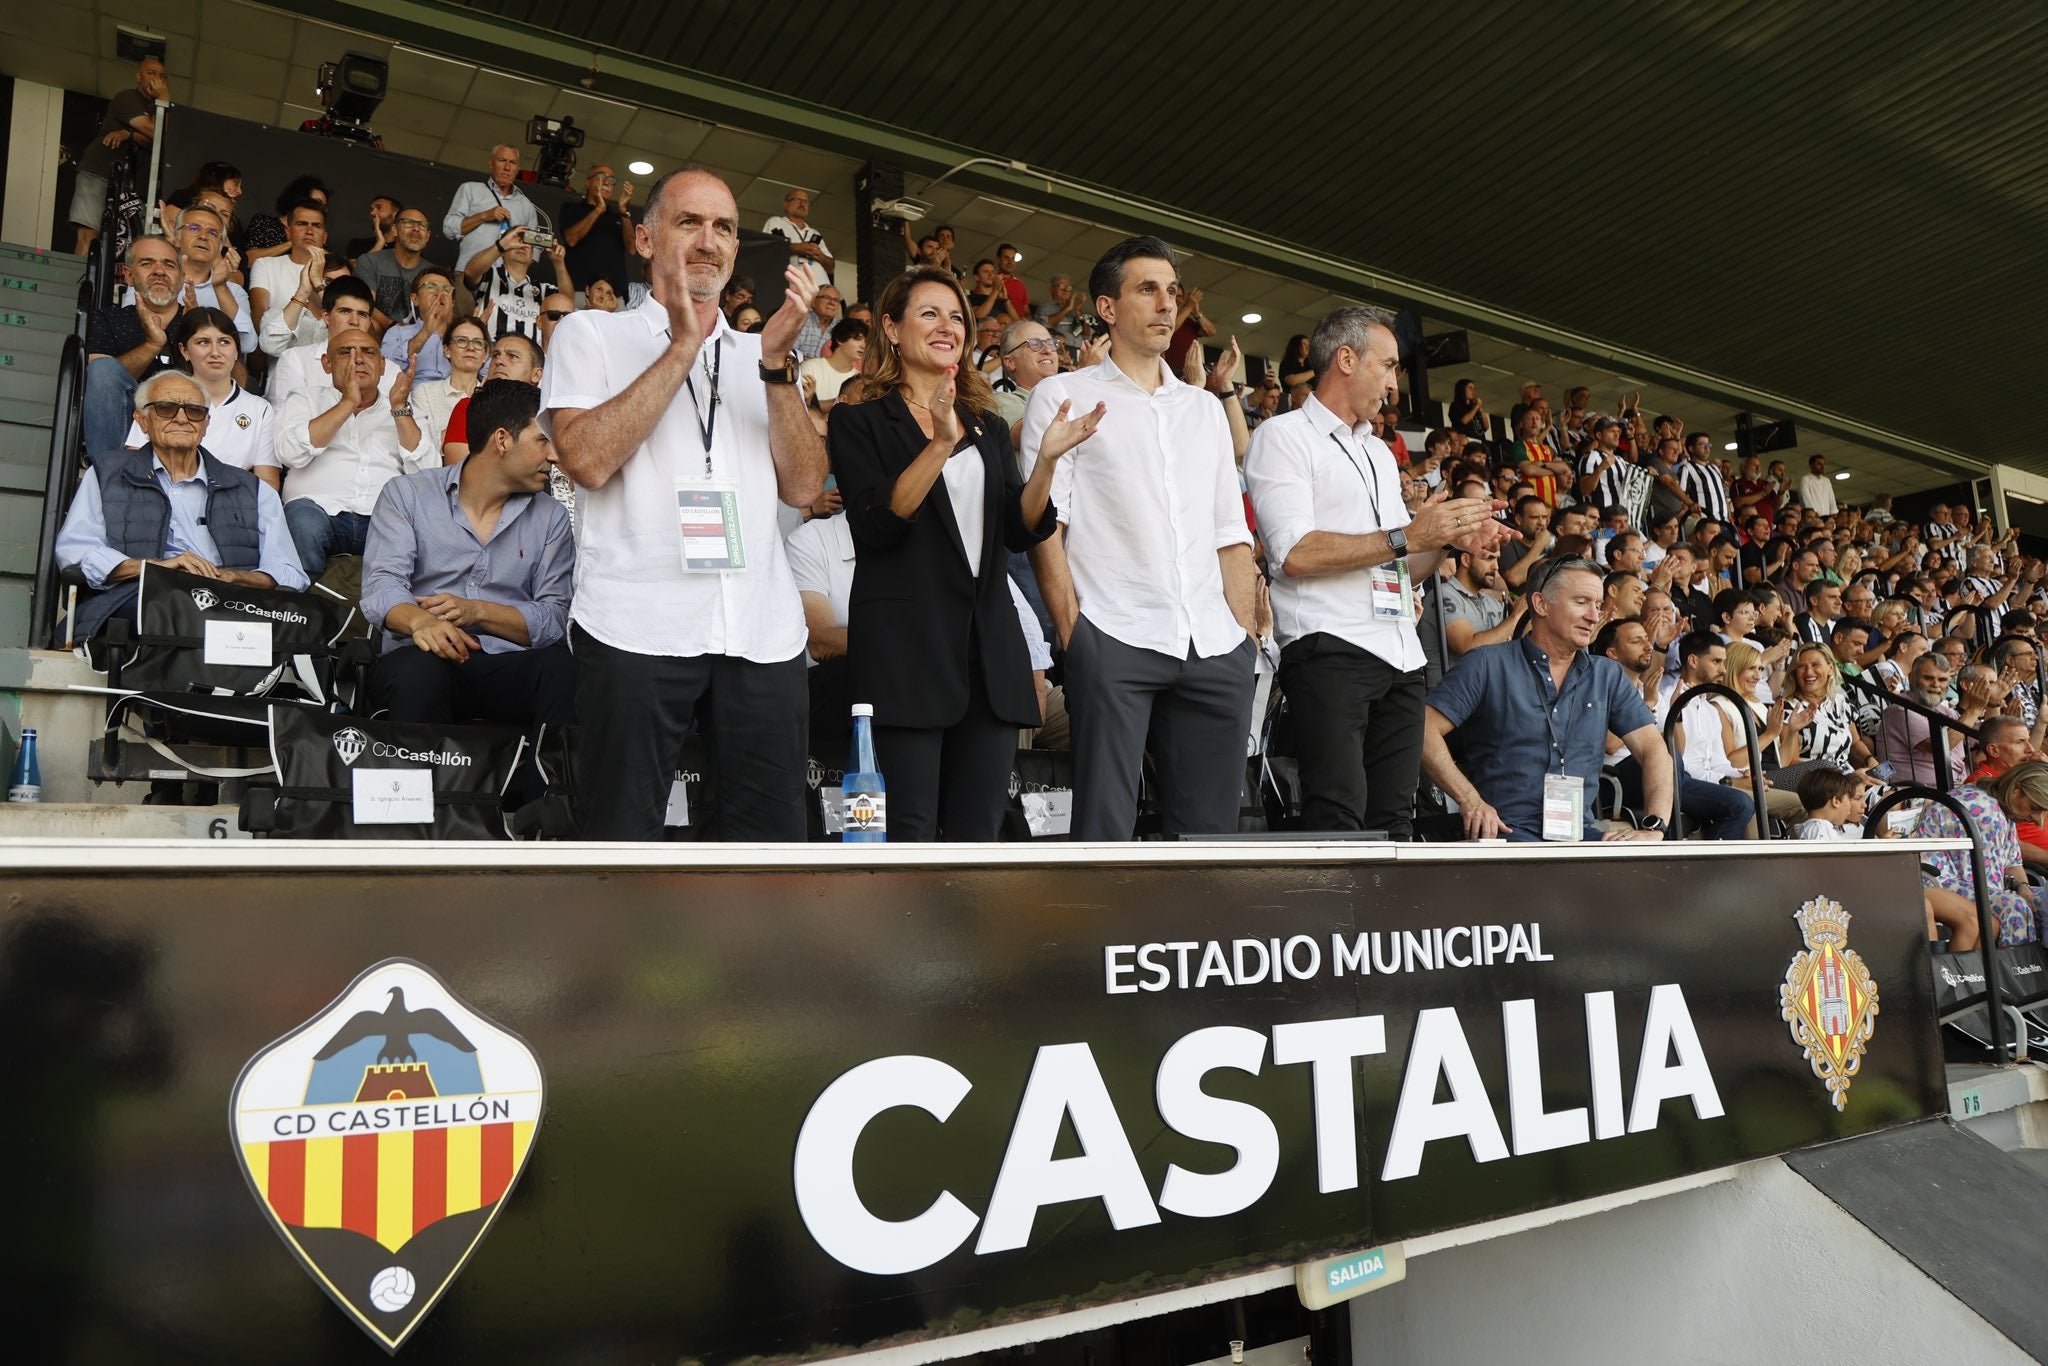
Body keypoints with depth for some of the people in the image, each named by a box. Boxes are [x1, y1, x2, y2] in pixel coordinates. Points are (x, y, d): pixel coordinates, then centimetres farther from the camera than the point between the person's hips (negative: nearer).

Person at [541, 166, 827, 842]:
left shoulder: (758, 353, 20)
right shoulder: (591, 333, 11)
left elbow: (802, 486, 7)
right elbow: (587, 459, -8)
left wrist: (778, 363, -4)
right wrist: (683, 347, -6)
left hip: (763, 632, 3)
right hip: (636, 626, -3)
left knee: (772, 835, 6)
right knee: (623, 831, 2)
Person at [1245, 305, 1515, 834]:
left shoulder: (1380, 454, 26)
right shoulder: (1283, 437, 2)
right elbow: (1295, 553, -14)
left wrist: (1451, 539, 6)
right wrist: (1407, 537, -12)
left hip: (1401, 653, 8)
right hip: (1329, 650, -7)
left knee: (1393, 820, 4)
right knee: (1338, 819, -15)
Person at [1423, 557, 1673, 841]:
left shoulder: (1608, 676, 17)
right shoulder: (1488, 665, 3)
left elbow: (1653, 749, 11)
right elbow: (1426, 730, -5)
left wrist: (1653, 827, -6)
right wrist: (1469, 800, -16)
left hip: (1580, 833, 6)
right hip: (1506, 832, -6)